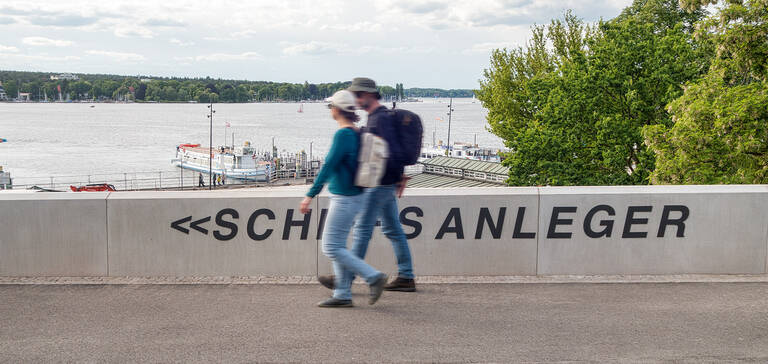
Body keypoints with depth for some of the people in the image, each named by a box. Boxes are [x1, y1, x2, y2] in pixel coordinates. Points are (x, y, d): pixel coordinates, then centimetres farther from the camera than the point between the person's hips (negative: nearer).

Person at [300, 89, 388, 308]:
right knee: (337, 246, 12)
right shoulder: (356, 133, 10)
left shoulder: (343, 135, -18)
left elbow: (328, 167, -22)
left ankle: (374, 277, -4)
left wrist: (310, 195, -22)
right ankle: (343, 295, 13)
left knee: (331, 248, -5)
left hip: (345, 199, -10)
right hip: (349, 197, 10)